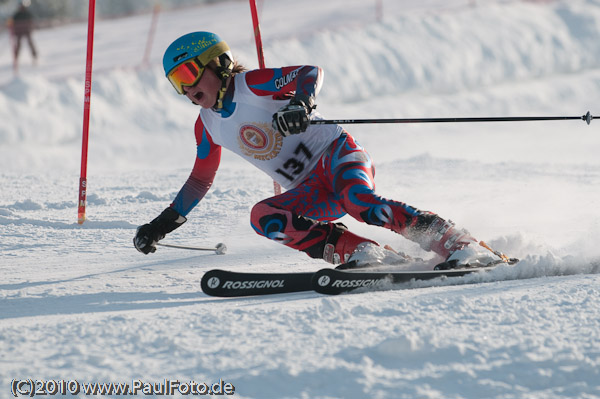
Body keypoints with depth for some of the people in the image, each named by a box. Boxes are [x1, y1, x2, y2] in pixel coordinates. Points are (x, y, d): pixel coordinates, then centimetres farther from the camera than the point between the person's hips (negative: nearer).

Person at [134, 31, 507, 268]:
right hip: (312, 191, 7)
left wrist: (302, 104, -42)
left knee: (359, 201, -37)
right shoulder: (209, 126, 15)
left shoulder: (252, 84, -6)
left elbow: (312, 72, -21)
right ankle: (364, 254, -31)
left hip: (337, 153, -6)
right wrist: (165, 223, 26)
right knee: (264, 217, -23)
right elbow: (200, 180, 28)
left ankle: (457, 243, -39)